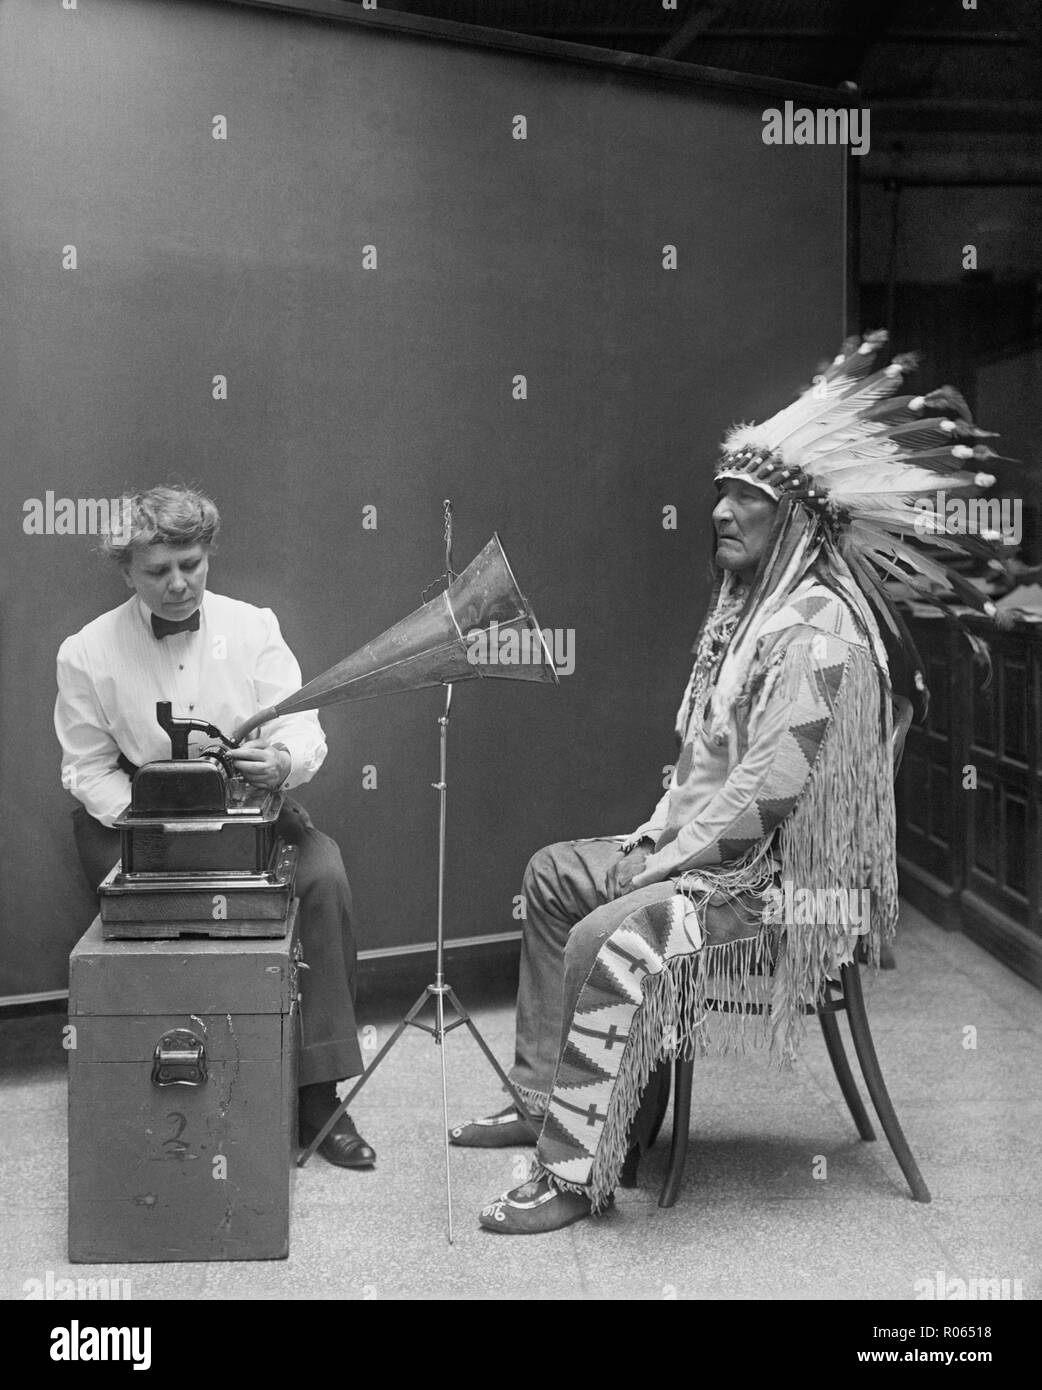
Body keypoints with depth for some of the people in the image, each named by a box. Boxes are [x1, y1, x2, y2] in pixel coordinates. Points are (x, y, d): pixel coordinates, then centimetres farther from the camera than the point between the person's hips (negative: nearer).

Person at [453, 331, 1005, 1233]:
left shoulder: (819, 627, -20)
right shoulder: (748, 607, 13)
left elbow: (773, 780, -26)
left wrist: (675, 855, -19)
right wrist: (660, 829, 5)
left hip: (790, 878, -11)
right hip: (714, 847, 11)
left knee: (606, 941, -28)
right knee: (554, 874, 16)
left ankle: (575, 1173, -19)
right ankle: (541, 1099, 21)